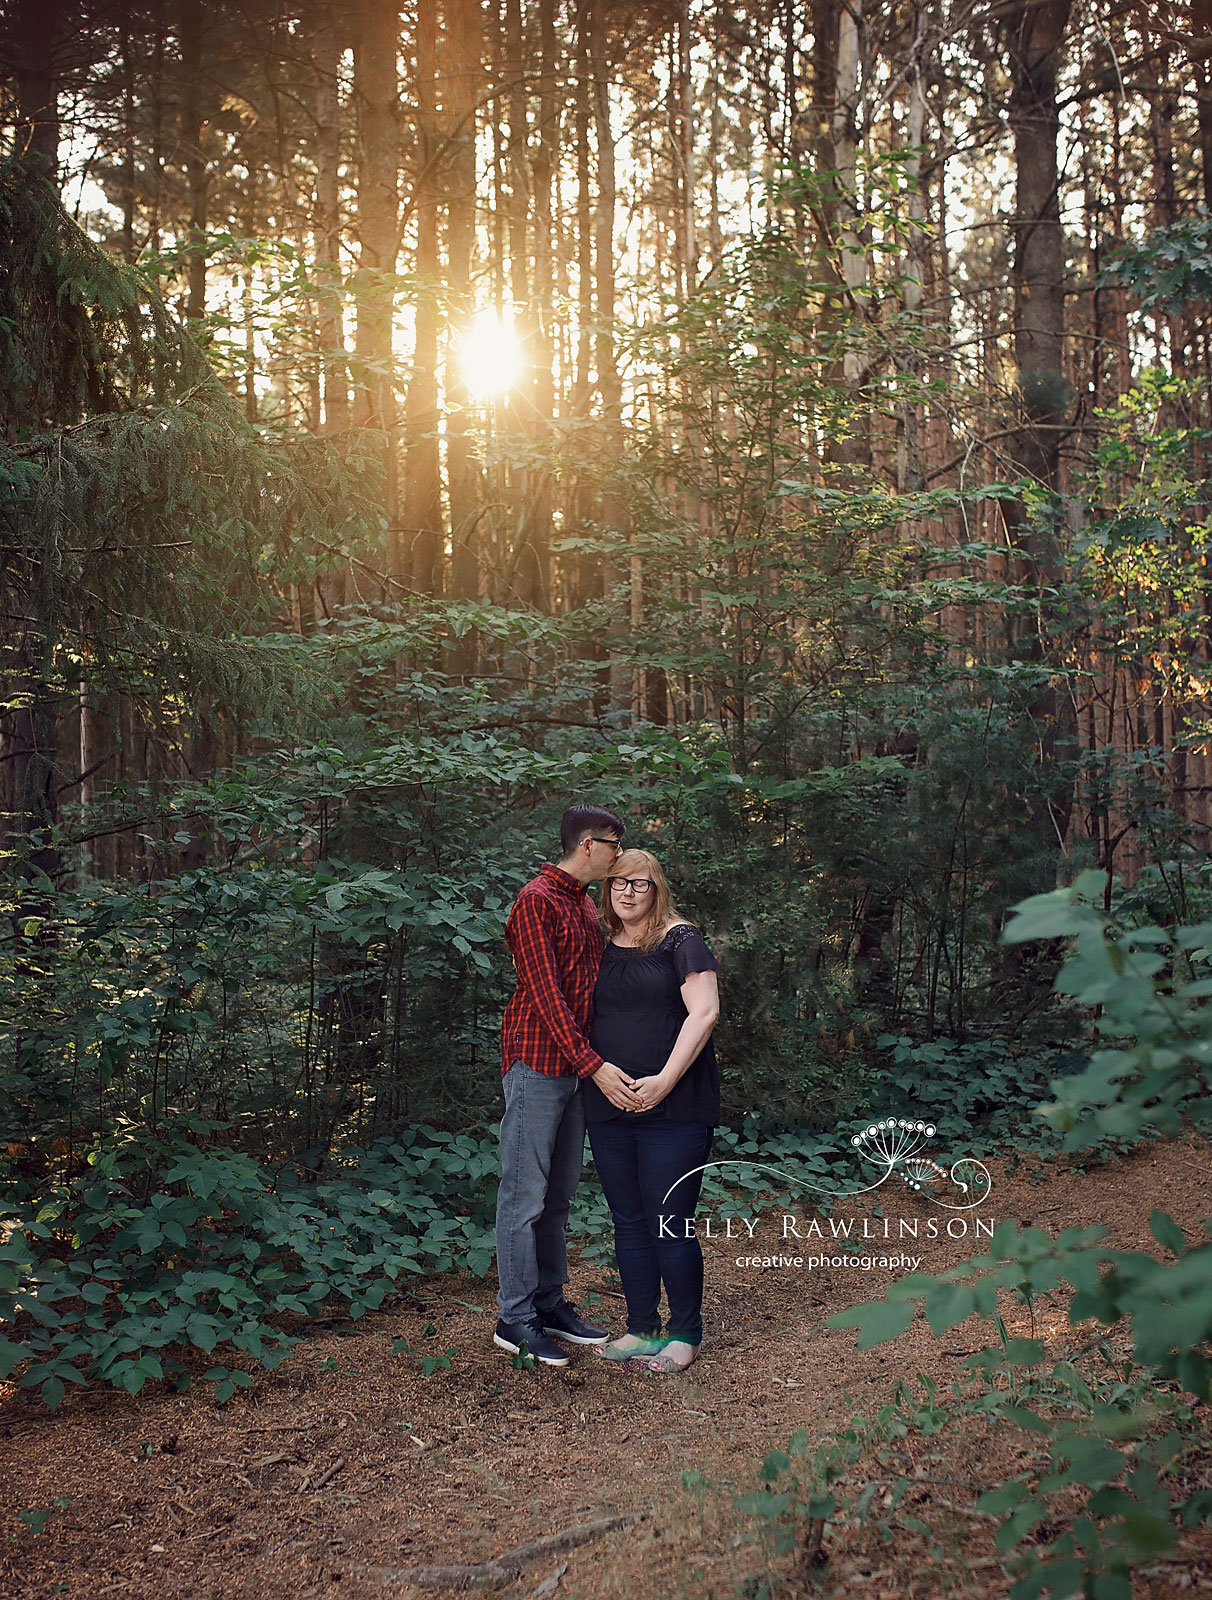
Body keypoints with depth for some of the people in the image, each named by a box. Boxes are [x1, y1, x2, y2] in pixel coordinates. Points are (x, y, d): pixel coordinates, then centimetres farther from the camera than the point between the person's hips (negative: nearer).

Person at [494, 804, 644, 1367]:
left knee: (559, 1195, 14)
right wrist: (594, 1065, -24)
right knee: (525, 1197, -3)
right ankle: (515, 1318, 5)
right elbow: (546, 995, -19)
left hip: (578, 1067, 9)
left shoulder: (587, 904, 17)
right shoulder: (536, 901, -12)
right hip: (537, 1066, -9)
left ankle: (550, 1303, 23)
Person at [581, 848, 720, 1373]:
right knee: (629, 1223, 12)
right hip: (609, 1108, 6)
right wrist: (594, 1074, 6)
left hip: (673, 1109, -5)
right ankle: (641, 1328, 25)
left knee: (670, 1226, -2)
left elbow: (704, 1013, -12)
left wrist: (665, 1080, -19)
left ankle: (685, 1335, 14)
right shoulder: (600, 949, 13)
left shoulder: (680, 940, -4)